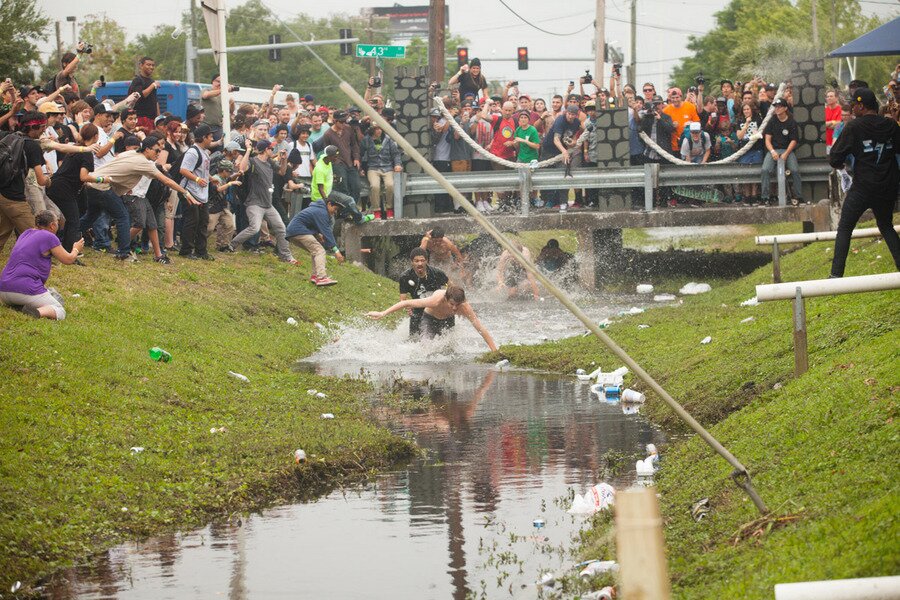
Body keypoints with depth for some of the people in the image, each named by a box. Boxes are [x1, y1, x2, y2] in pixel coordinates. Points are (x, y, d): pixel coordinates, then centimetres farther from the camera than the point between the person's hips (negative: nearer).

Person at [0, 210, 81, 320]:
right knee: (60, 311, -1)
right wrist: (76, 249, 25)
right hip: (26, 289, -8)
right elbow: (68, 259, 3)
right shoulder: (49, 237, -6)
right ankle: (38, 312, -31)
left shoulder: (26, 233, 17)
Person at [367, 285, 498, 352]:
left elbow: (481, 329, -32)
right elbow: (406, 303, -37)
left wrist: (495, 351, -36)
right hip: (430, 318, -2)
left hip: (448, 320, 2)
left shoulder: (465, 308, -37)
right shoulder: (436, 301, -43)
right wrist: (382, 314, -37)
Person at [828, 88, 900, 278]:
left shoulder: (853, 127, -12)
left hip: (863, 188, -4)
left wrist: (838, 162, 13)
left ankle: (836, 275, -1)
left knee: (844, 228, 6)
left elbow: (835, 159, -9)